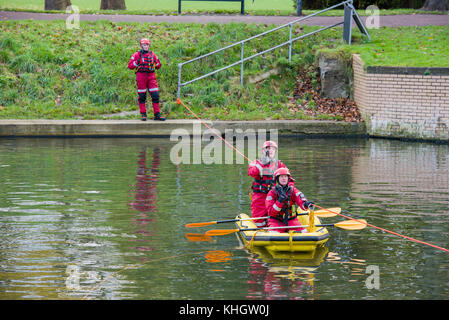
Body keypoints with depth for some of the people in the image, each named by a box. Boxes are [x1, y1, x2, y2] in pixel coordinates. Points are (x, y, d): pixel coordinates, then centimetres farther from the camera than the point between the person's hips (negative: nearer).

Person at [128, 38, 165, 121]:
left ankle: (157, 114, -1)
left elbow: (158, 67, 20)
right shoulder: (137, 55, 3)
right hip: (141, 76, -3)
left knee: (155, 95, -4)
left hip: (151, 76, 3)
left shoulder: (153, 55, 13)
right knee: (142, 96, 0)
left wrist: (157, 63, 1)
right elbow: (130, 66, -1)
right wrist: (136, 63, -15)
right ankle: (143, 115, 7)